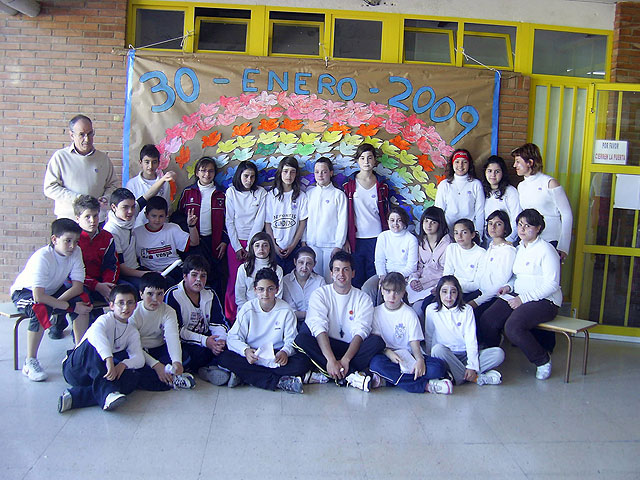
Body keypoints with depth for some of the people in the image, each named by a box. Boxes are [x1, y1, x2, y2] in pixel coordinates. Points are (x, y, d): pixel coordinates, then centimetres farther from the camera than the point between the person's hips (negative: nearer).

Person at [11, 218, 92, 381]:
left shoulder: (76, 252, -16)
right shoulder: (42, 257, -32)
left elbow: (78, 286, -20)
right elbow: (38, 296, -38)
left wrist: (56, 302, -34)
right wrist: (71, 306, -34)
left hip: (53, 291, 5)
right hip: (24, 292, -5)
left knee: (83, 299, -20)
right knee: (41, 309, -36)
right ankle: (30, 362, -21)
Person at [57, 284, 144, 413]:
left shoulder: (133, 333, 11)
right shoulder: (106, 319, -8)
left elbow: (139, 358, -5)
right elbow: (95, 332, -35)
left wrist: (124, 364, -29)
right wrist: (109, 360, -49)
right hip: (75, 368, -5)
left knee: (131, 379, -22)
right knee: (93, 343, -33)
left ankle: (74, 396, -30)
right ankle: (107, 392, -43)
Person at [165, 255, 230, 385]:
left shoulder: (210, 294, 13)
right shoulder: (173, 295, -5)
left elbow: (218, 322, 9)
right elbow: (175, 330, -13)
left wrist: (221, 339, -16)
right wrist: (204, 340, -21)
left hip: (207, 340, 5)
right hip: (182, 344, -5)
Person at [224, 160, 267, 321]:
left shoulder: (261, 193, 1)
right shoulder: (231, 192, 3)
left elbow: (259, 221, -2)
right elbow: (229, 221, 1)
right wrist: (237, 246, -5)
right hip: (235, 242, 0)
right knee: (234, 279, 0)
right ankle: (231, 317, 11)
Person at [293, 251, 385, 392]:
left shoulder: (363, 299, 5)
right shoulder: (320, 294, 2)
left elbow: (360, 332, -9)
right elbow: (319, 328, -13)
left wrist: (345, 359, -26)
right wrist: (331, 359, -29)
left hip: (352, 348, 0)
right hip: (325, 347, 0)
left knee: (378, 341, -26)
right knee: (301, 339, -29)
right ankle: (351, 375, -32)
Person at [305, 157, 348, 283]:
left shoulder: (338, 194, 1)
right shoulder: (309, 194, 11)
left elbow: (342, 221, -2)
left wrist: (338, 245, -8)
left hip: (331, 245, -3)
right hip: (312, 244, 3)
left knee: (330, 280, -1)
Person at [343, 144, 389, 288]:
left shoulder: (381, 186, 8)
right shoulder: (349, 185, 3)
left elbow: (385, 214, 12)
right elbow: (344, 215, 2)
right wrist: (345, 240, -3)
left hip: (376, 238, 1)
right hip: (355, 238, -1)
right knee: (356, 278, 2)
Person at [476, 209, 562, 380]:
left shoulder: (545, 249, -8)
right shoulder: (519, 248, 16)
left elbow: (552, 285, -13)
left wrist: (523, 298, -18)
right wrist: (509, 286, 5)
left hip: (544, 300, -7)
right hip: (518, 295, 7)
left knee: (513, 326, -31)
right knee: (486, 321, -16)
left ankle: (543, 361, -5)